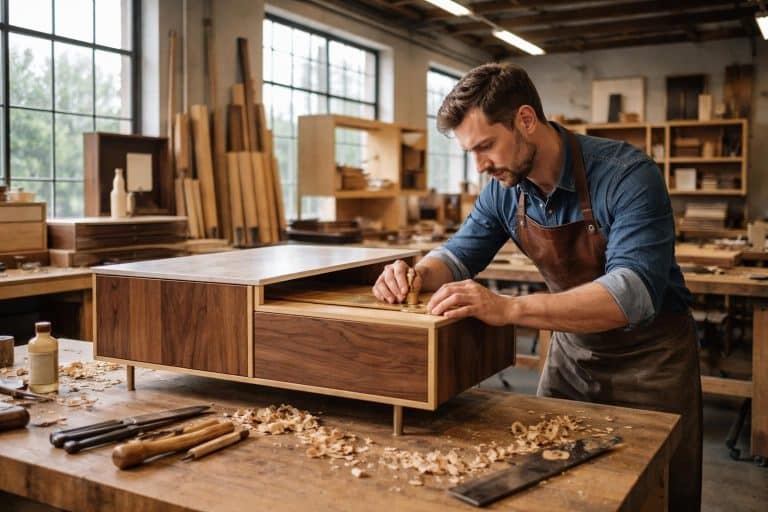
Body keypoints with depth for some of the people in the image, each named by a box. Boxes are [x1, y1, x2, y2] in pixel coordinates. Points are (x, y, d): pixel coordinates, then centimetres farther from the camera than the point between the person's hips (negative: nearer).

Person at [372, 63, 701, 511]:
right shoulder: (503, 189, -10)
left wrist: (509, 308, -50)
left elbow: (634, 291, -40)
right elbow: (460, 254, 2)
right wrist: (417, 275, -21)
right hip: (573, 346, 5)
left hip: (650, 352, -4)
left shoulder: (627, 176, -28)